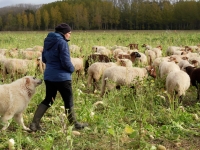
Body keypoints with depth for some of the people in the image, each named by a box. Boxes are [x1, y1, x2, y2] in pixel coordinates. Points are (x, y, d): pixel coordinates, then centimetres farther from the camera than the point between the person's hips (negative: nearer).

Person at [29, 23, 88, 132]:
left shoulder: (48, 42, 9)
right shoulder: (62, 42, -16)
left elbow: (44, 59, 17)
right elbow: (66, 62, -19)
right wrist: (72, 69, -1)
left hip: (49, 76, 7)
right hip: (62, 77, -7)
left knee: (48, 100, 15)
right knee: (68, 101, 8)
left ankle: (34, 123, 8)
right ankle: (74, 124, 21)